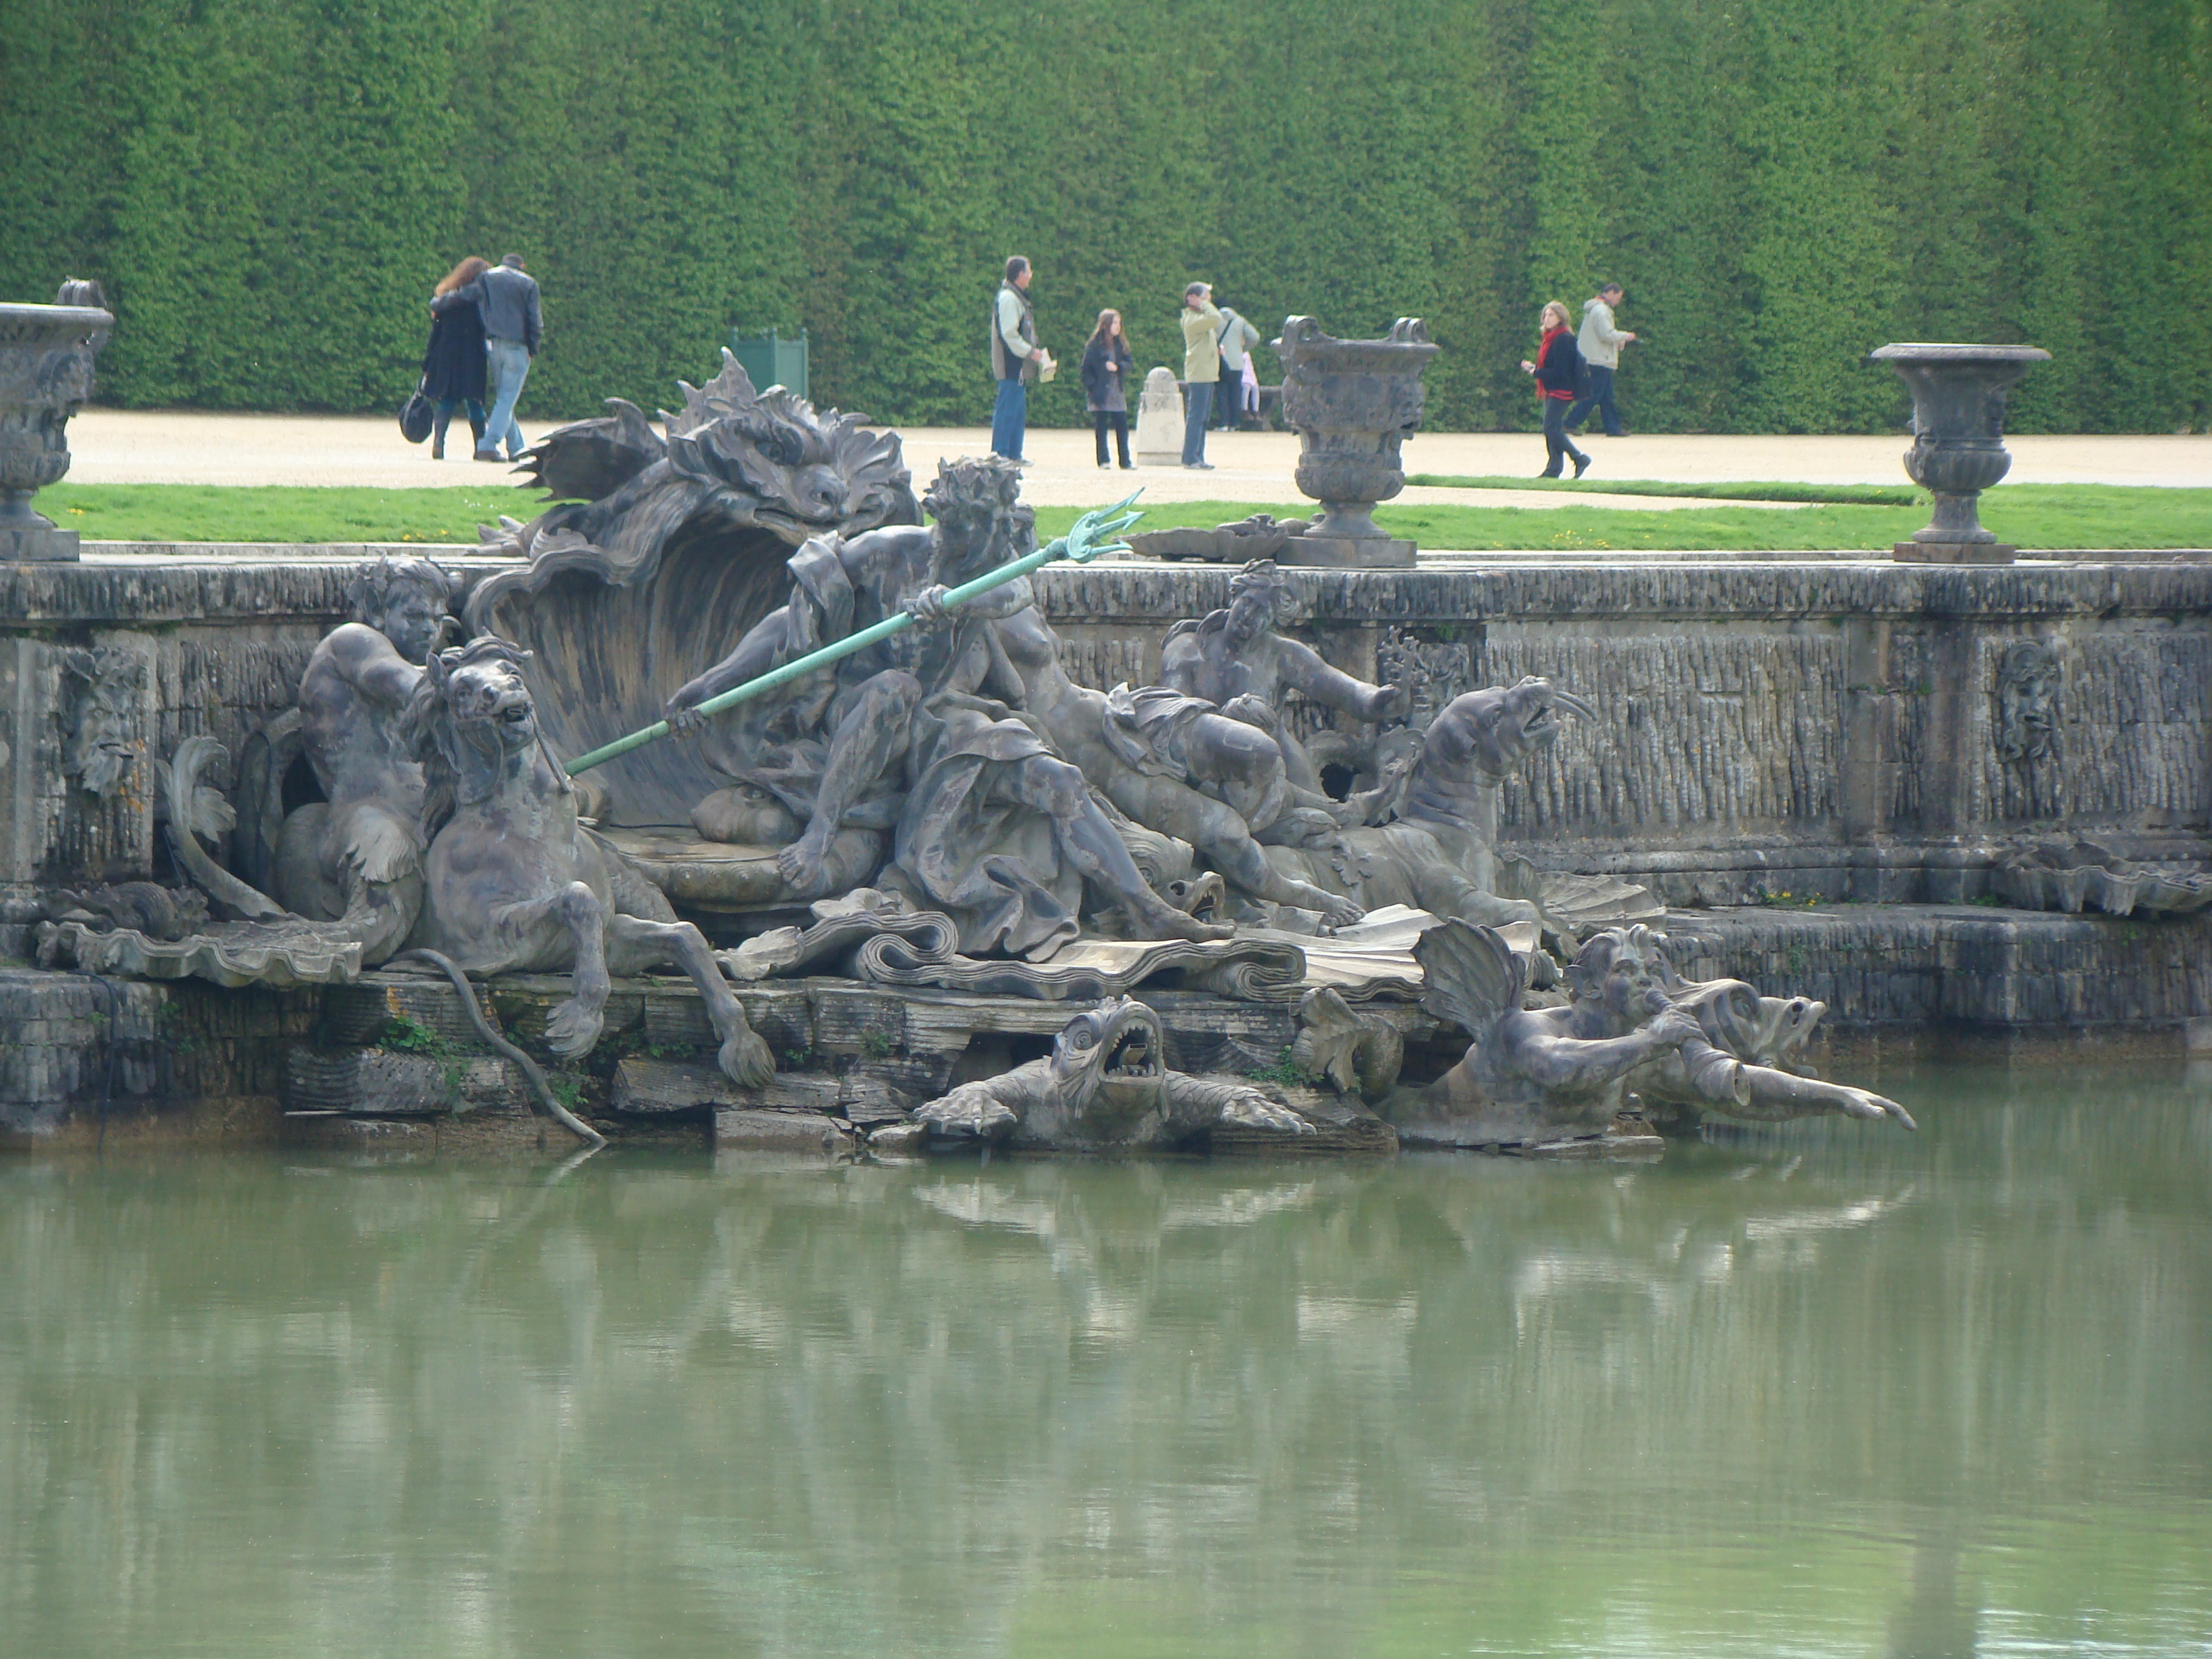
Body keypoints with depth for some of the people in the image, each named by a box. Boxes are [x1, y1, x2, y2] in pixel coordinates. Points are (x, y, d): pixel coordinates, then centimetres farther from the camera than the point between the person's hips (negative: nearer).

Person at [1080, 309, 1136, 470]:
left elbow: (1131, 364, 5)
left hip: (1118, 392, 4)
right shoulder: (1095, 345, -3)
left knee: (1122, 427, 1)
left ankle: (1125, 461, 5)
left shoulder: (1121, 344, 9)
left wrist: (1117, 367, -14)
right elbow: (1086, 369, -3)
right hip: (1101, 394, -3)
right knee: (1101, 428, 0)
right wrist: (1092, 386, -12)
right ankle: (1103, 461, 4)